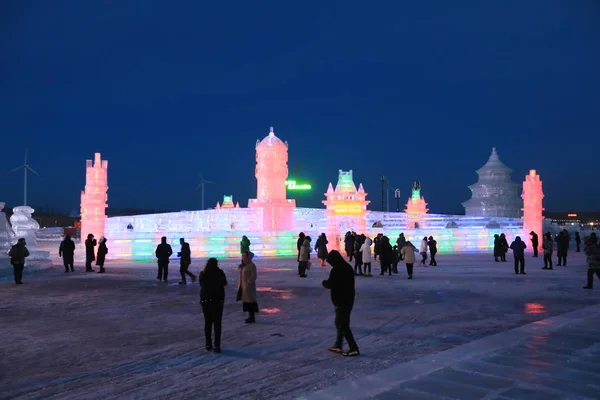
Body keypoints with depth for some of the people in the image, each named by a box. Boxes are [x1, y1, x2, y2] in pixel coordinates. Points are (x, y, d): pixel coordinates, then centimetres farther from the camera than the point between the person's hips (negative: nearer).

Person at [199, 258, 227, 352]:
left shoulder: (203, 274, -2)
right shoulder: (220, 273, -7)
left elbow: (201, 285, 12)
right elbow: (225, 283, 7)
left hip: (205, 301, 2)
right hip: (217, 301, -2)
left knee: (207, 322, 13)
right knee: (217, 323, 2)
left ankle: (208, 345, 17)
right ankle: (216, 346, -3)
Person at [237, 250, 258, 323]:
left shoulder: (252, 265, -15)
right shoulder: (243, 265, 9)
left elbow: (254, 276, -18)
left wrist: (248, 284, -22)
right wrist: (240, 285, 12)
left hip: (249, 286, -8)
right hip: (243, 286, 8)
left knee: (250, 300, -4)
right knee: (246, 300, 10)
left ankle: (252, 318, 2)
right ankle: (250, 316, 19)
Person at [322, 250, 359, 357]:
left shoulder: (336, 270, -19)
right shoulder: (348, 267, 10)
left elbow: (330, 284, -21)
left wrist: (324, 282, 1)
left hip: (340, 300, -9)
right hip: (349, 299, 9)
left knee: (343, 325, -4)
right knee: (341, 323, 19)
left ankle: (354, 348, -5)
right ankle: (338, 345, 26)